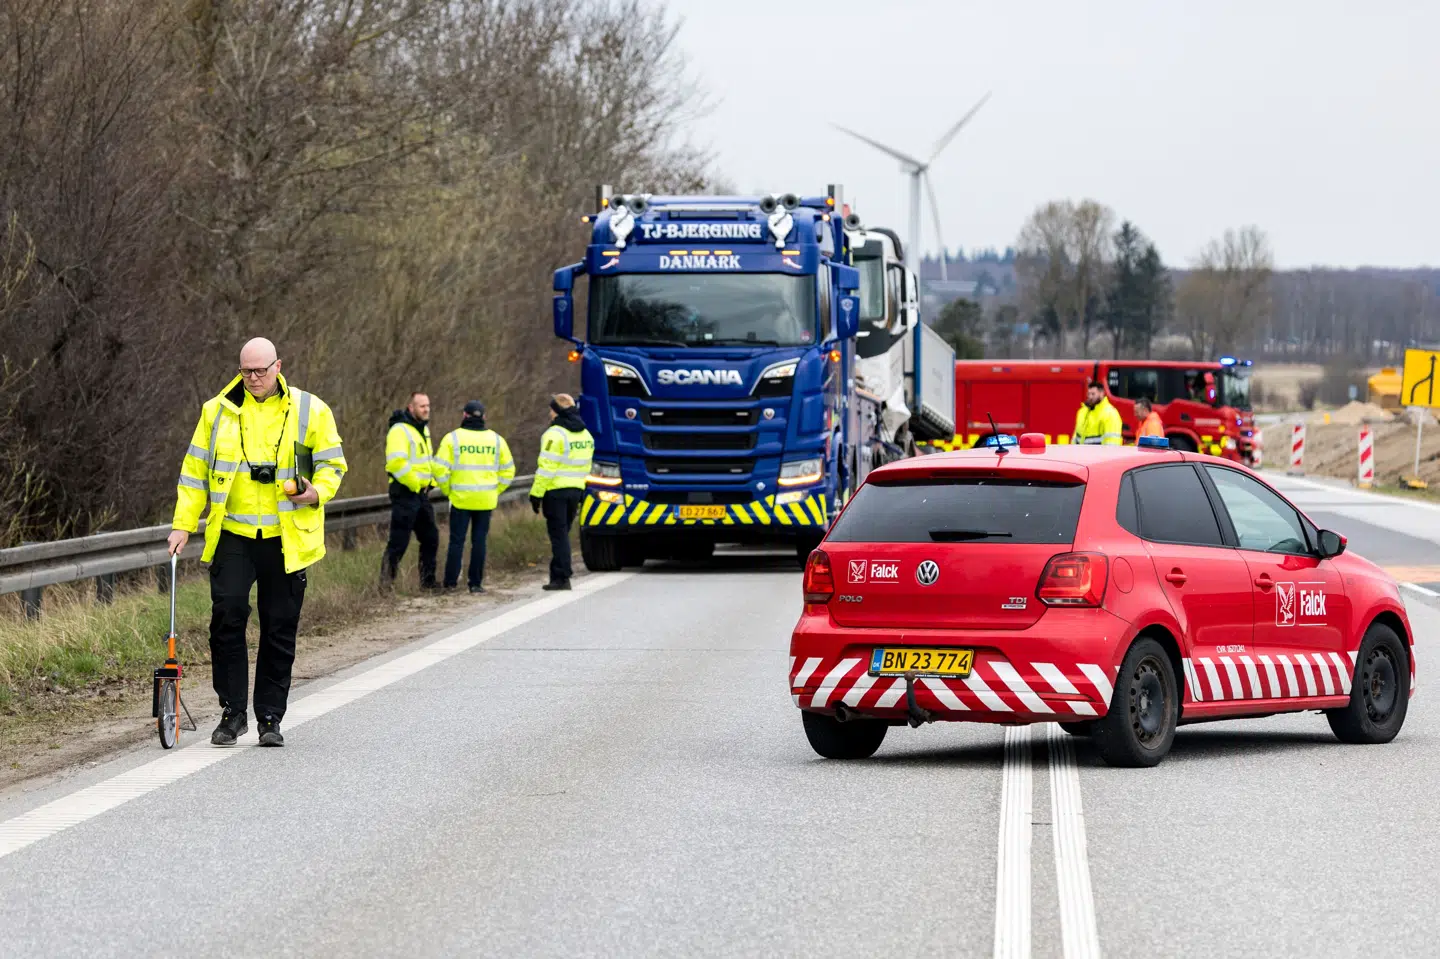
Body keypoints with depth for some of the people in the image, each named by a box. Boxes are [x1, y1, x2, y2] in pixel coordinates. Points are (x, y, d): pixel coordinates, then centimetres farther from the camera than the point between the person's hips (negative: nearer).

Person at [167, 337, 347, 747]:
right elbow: (195, 470, 10)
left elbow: (332, 462, 9)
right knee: (227, 617, -10)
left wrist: (318, 491, -13)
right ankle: (232, 712, 1)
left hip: (287, 540, 0)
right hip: (232, 535, 0)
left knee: (280, 629, 4)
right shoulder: (218, 411, 6)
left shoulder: (309, 411, 3)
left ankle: (271, 718, 13)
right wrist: (183, 524, 3)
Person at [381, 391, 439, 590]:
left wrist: (431, 482, 12)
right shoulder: (400, 431, -15)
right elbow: (396, 463, -25)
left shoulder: (424, 429, 15)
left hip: (422, 493, 9)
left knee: (430, 537, 13)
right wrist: (415, 483, -19)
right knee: (399, 541, -8)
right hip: (405, 493, -9)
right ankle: (386, 583, -3)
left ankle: (428, 581, 22)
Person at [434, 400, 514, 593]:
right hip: (486, 501, 2)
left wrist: (447, 490, 5)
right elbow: (507, 470, 9)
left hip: (460, 498, -2)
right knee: (479, 541, 8)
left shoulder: (453, 438, -6)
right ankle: (476, 583, 8)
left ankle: (451, 581, 5)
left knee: (457, 540, 5)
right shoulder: (496, 440, 4)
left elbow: (440, 469, -8)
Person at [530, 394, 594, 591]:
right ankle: (558, 575, 16)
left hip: (556, 492, -7)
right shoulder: (585, 435, 12)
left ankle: (561, 578, -6)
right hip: (576, 490, 7)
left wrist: (536, 493, -14)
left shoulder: (555, 434, -14)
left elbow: (546, 468, -17)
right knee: (563, 534, 15)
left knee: (559, 535, -4)